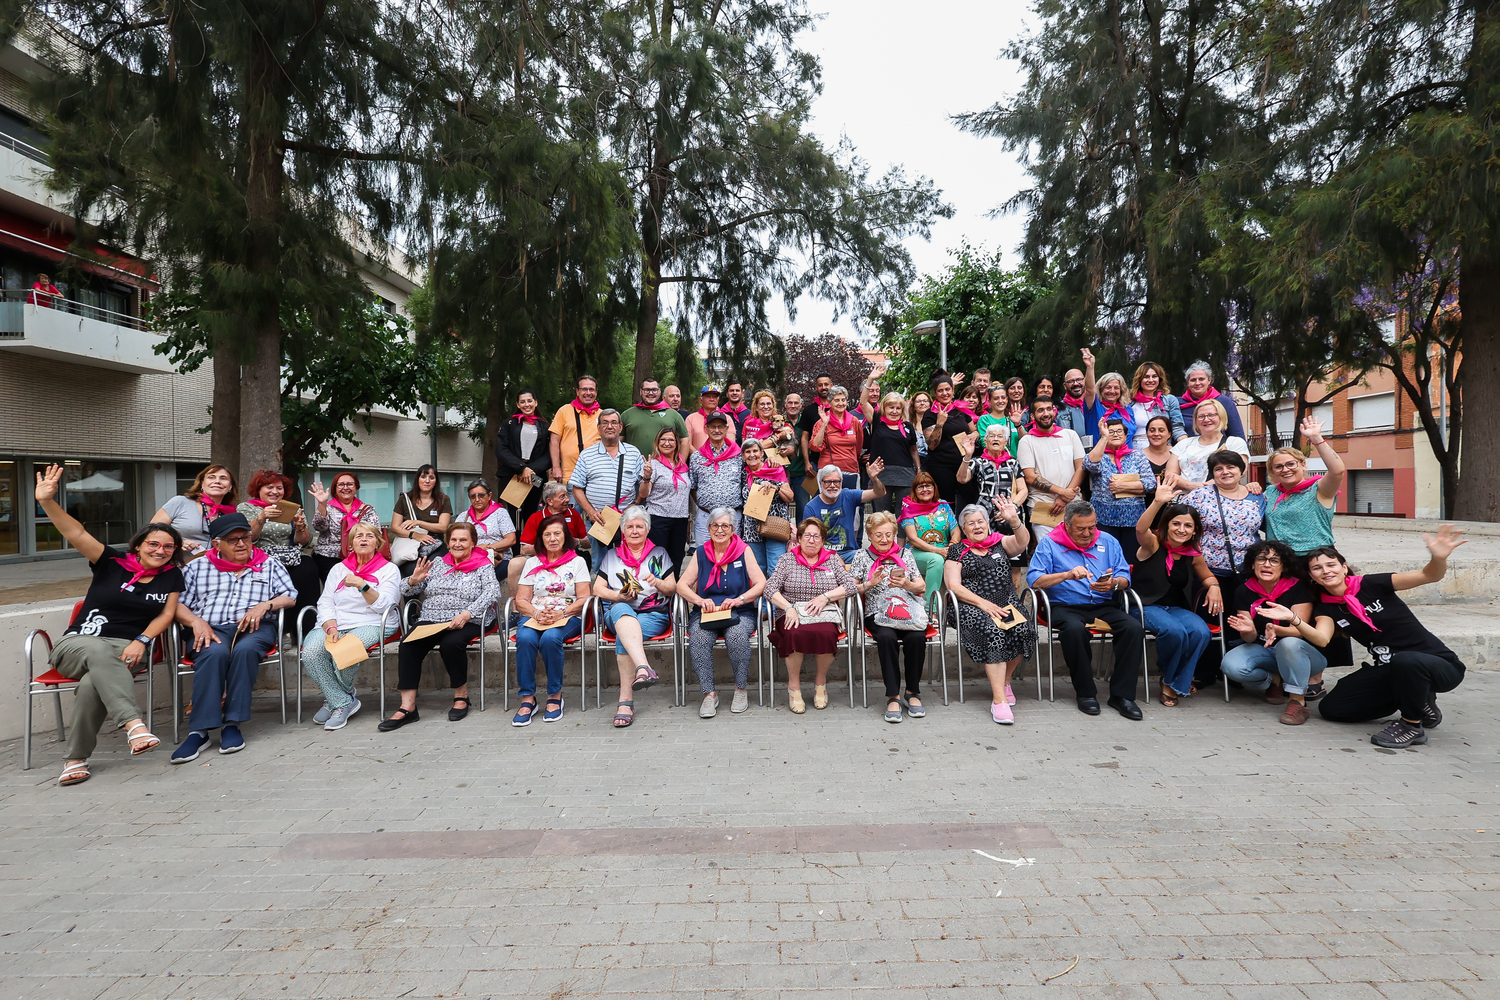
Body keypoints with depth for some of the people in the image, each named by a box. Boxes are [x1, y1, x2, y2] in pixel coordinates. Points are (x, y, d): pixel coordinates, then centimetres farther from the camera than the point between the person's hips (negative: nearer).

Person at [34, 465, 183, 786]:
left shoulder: (172, 576, 10)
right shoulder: (113, 563, 4)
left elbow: (166, 614, 7)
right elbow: (75, 533, -7)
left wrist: (141, 641, -11)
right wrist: (47, 501, -20)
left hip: (128, 648, 1)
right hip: (77, 643, -1)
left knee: (93, 682, -34)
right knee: (98, 652, -39)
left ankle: (77, 757, -24)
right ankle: (133, 725, -53)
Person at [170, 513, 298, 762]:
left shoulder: (269, 565, 19)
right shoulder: (197, 567, 18)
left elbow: (290, 596, 10)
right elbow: (177, 603, 8)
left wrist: (265, 605, -9)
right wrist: (196, 622, -11)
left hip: (255, 628, 0)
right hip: (211, 629, 0)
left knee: (245, 649, -36)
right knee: (215, 652, -35)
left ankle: (232, 723, -30)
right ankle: (199, 730, -34)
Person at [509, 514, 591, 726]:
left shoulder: (577, 562, 11)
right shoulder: (532, 563, 17)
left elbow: (583, 599, 1)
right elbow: (521, 600, 9)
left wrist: (561, 613, -17)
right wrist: (537, 614, -13)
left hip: (568, 618, -2)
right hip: (534, 617, 2)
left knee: (550, 638, -35)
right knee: (525, 638, -32)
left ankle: (555, 696, -21)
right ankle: (527, 698, -24)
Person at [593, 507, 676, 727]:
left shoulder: (659, 554, 17)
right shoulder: (611, 555, 20)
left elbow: (672, 588, 10)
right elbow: (597, 588, 11)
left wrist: (656, 582, -12)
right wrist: (620, 596, -8)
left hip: (654, 613, -1)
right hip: (618, 613, 1)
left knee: (623, 636, -34)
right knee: (621, 610, -39)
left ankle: (625, 700, -40)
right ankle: (643, 668, -61)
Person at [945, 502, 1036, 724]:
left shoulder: (1000, 543, 18)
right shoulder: (957, 551, 10)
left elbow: (1023, 541, -4)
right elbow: (954, 586, -1)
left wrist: (1014, 520, -23)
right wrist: (983, 603, -12)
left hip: (1006, 604, 3)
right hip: (972, 606, -3)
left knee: (1024, 630, -27)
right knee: (993, 632, -33)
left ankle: (1004, 681, -1)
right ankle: (999, 699, -31)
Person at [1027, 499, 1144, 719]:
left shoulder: (1108, 542, 16)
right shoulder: (1049, 543, 4)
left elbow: (1125, 577, 8)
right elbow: (1034, 580, -9)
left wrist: (1114, 583, -16)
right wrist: (1067, 575, -22)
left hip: (1104, 606, 4)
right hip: (1066, 607, -3)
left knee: (1134, 628, -25)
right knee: (1075, 629, -36)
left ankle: (1121, 694, -13)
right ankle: (1085, 692, -16)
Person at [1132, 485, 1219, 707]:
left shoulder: (1193, 554, 6)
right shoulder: (1153, 544, -9)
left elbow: (1207, 576, 25)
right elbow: (1141, 529, -34)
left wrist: (1214, 587, -1)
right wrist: (1158, 502, -49)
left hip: (1177, 608, 5)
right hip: (1147, 606, -5)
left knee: (1201, 632, -27)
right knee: (1174, 630, -35)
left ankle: (1177, 684, -4)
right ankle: (1168, 676, -1)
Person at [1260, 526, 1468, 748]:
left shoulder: (1371, 585, -11)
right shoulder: (1326, 607, 0)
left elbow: (1429, 576, -21)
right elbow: (1321, 638, -20)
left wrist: (1439, 559, -43)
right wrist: (1293, 619, -38)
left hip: (1439, 665, -5)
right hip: (1389, 670, 6)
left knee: (1405, 660, -41)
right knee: (1330, 708, -4)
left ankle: (1412, 725, -13)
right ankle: (1418, 700, 13)